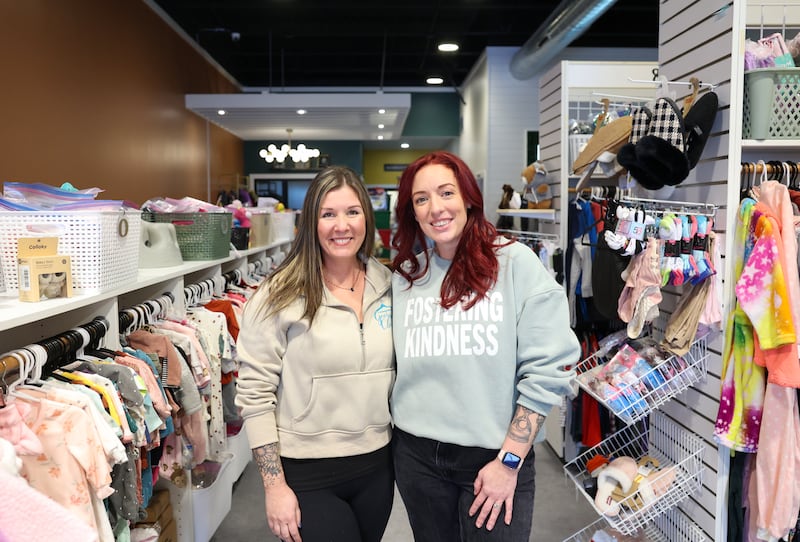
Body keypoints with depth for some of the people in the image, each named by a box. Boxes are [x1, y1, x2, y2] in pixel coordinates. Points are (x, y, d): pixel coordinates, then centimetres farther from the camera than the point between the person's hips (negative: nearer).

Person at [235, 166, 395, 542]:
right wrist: (274, 486, -12)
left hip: (377, 464, 5)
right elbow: (254, 392, -12)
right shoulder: (281, 295, -12)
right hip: (306, 473, -4)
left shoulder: (387, 285, 1)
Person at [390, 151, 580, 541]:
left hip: (495, 457, -3)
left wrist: (509, 462, -12)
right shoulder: (405, 276, 3)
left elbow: (548, 369, -12)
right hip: (416, 455, 4)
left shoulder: (516, 262, -9)